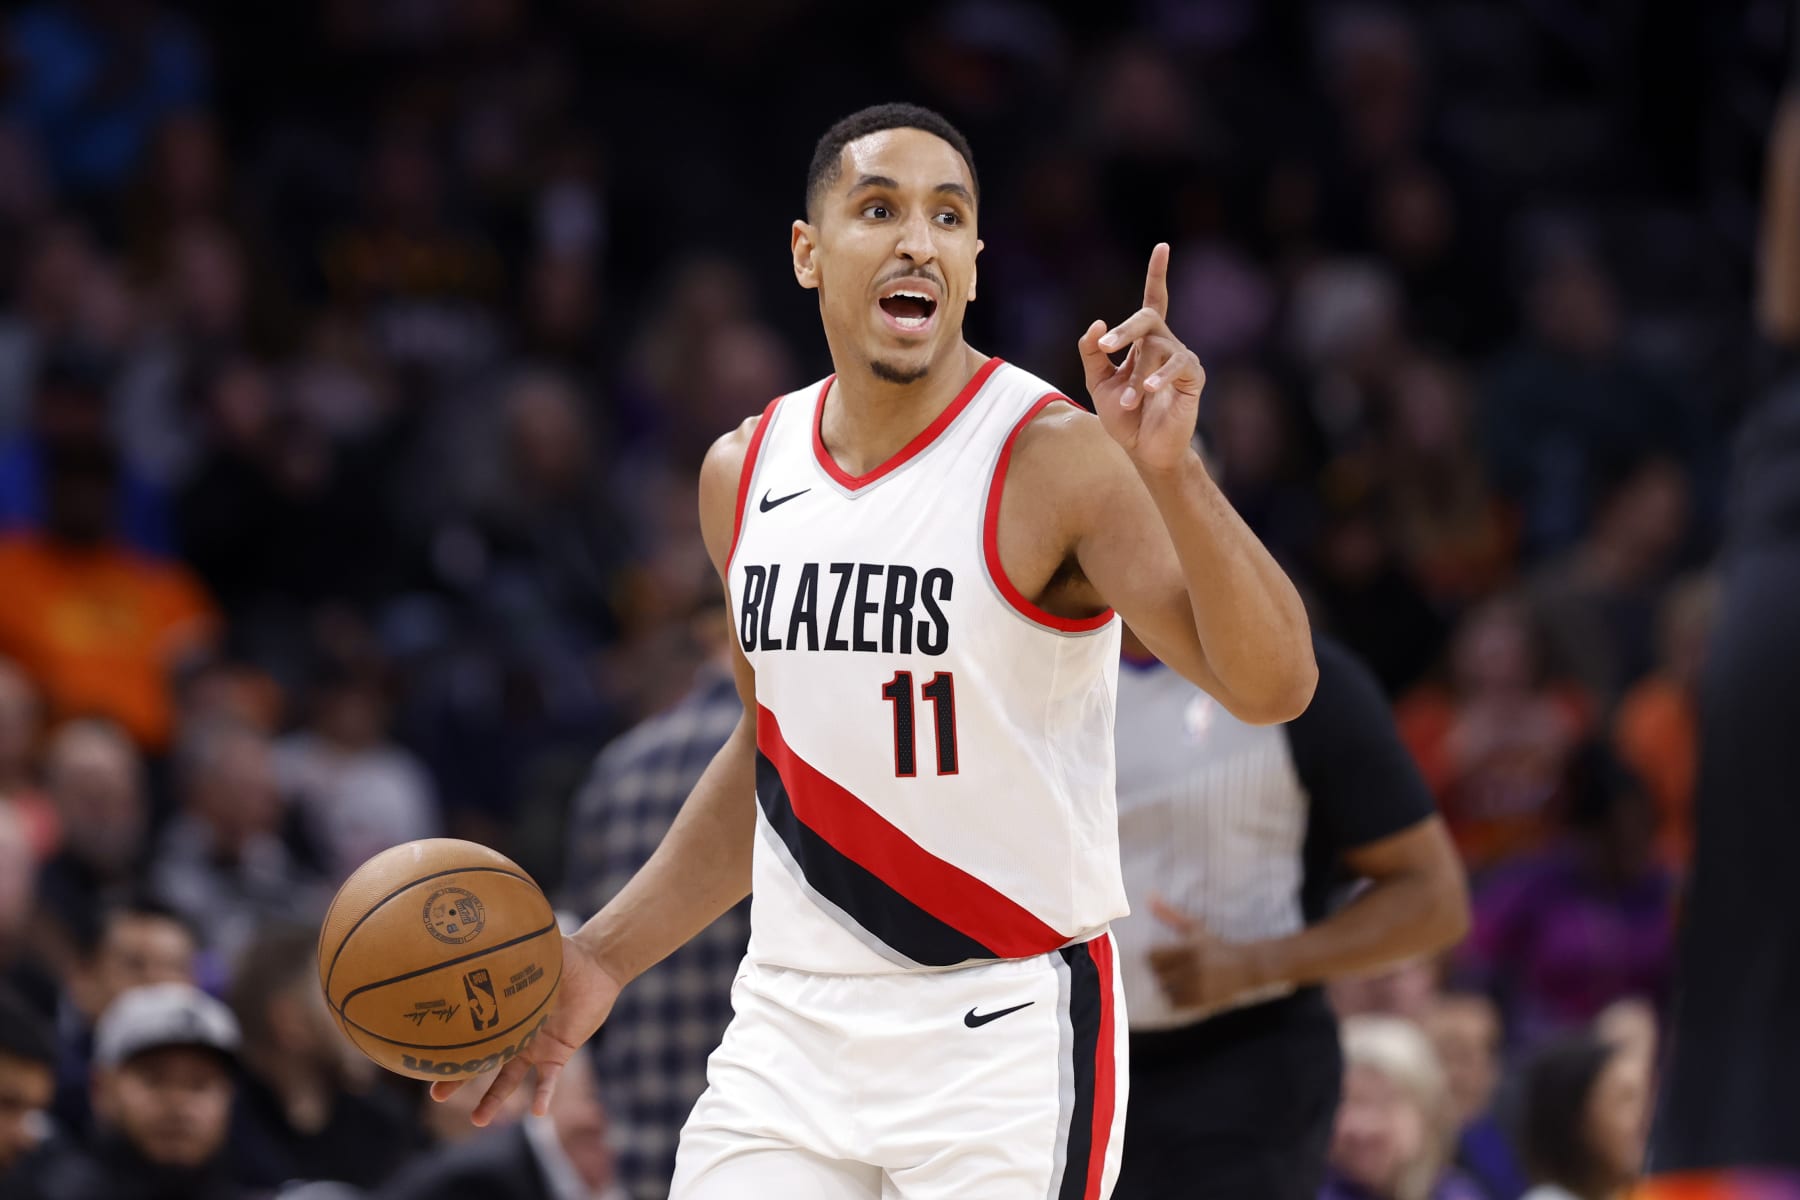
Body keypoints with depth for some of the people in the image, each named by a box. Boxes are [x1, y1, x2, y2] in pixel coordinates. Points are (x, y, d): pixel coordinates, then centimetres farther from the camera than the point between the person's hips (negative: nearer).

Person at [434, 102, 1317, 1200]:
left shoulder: (1056, 460, -12)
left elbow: (1273, 687, -22)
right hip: (792, 1033, 5)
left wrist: (1171, 470, -36)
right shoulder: (746, 473, 7)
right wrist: (604, 958, 16)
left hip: (1003, 1047, -5)